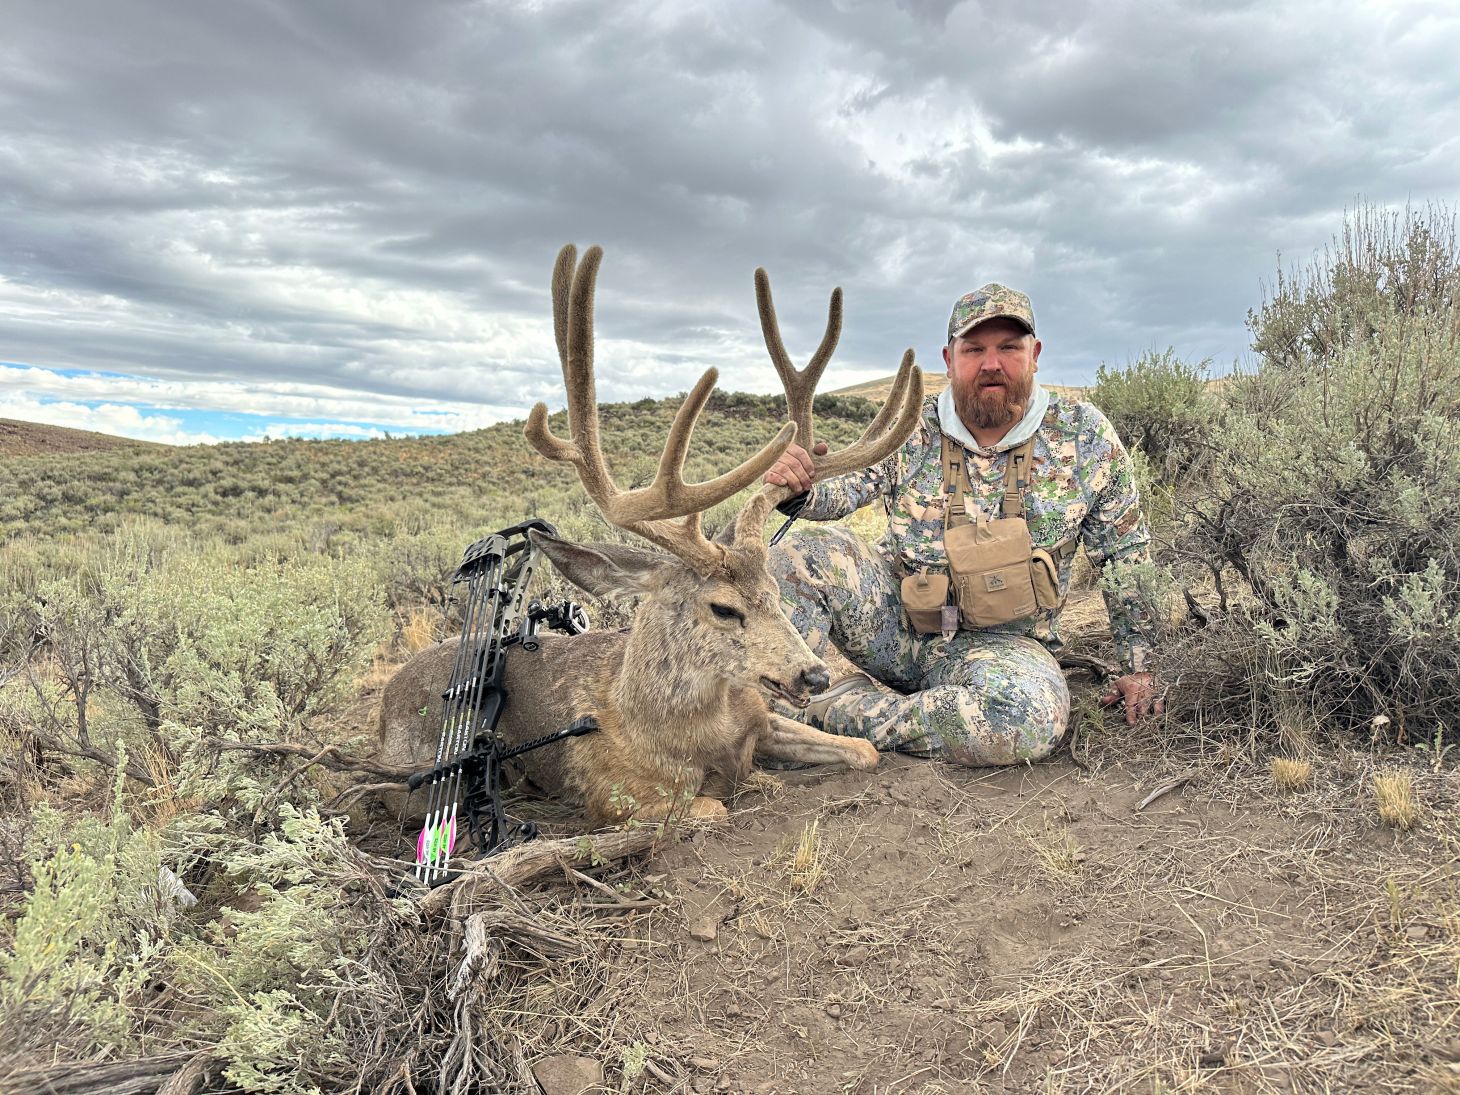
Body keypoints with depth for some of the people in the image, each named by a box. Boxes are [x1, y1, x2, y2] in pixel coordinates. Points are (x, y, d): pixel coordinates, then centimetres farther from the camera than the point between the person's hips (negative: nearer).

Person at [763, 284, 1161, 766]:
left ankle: (842, 712, -21)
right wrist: (796, 489, -30)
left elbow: (1126, 553, 4)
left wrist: (1137, 667, 6)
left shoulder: (1084, 436, -4)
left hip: (1003, 643, 0)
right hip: (895, 620, 1)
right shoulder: (912, 429, -3)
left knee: (1030, 716, -36)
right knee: (811, 549, -25)